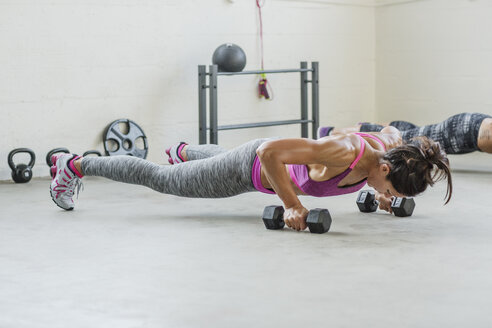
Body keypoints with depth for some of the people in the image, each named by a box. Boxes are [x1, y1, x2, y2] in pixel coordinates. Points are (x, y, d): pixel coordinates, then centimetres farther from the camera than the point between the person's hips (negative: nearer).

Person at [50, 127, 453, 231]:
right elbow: (271, 151, -45)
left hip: (282, 161, 7)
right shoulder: (344, 153, -44)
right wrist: (292, 206, -39)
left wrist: (383, 193, 1)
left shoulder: (391, 146, -20)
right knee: (162, 179, 9)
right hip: (255, 166, -7)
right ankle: (75, 165, 25)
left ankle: (185, 151, 74)